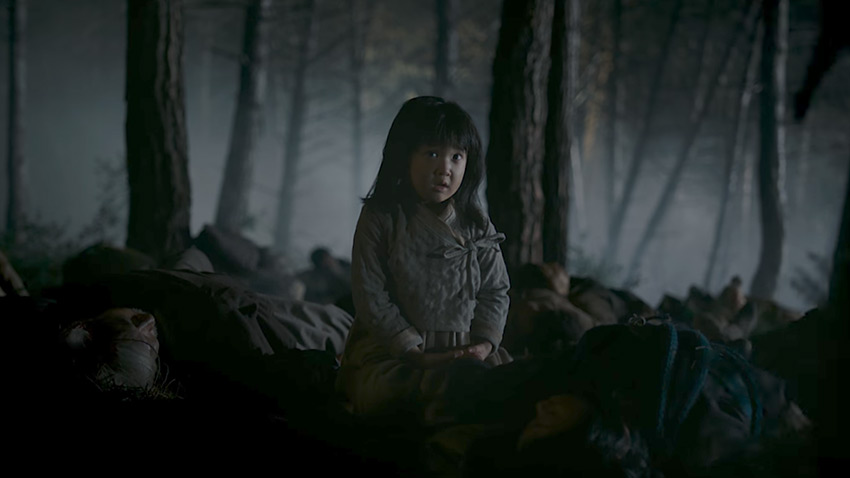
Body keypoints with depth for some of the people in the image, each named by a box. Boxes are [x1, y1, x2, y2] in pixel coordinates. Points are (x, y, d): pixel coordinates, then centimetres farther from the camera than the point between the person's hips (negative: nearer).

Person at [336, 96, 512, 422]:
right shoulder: (380, 220, -2)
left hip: (463, 350, 4)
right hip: (390, 353, -3)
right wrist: (419, 355, -14)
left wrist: (484, 343, -8)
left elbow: (495, 291, 12)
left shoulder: (477, 228, 10)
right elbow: (371, 297, -7)